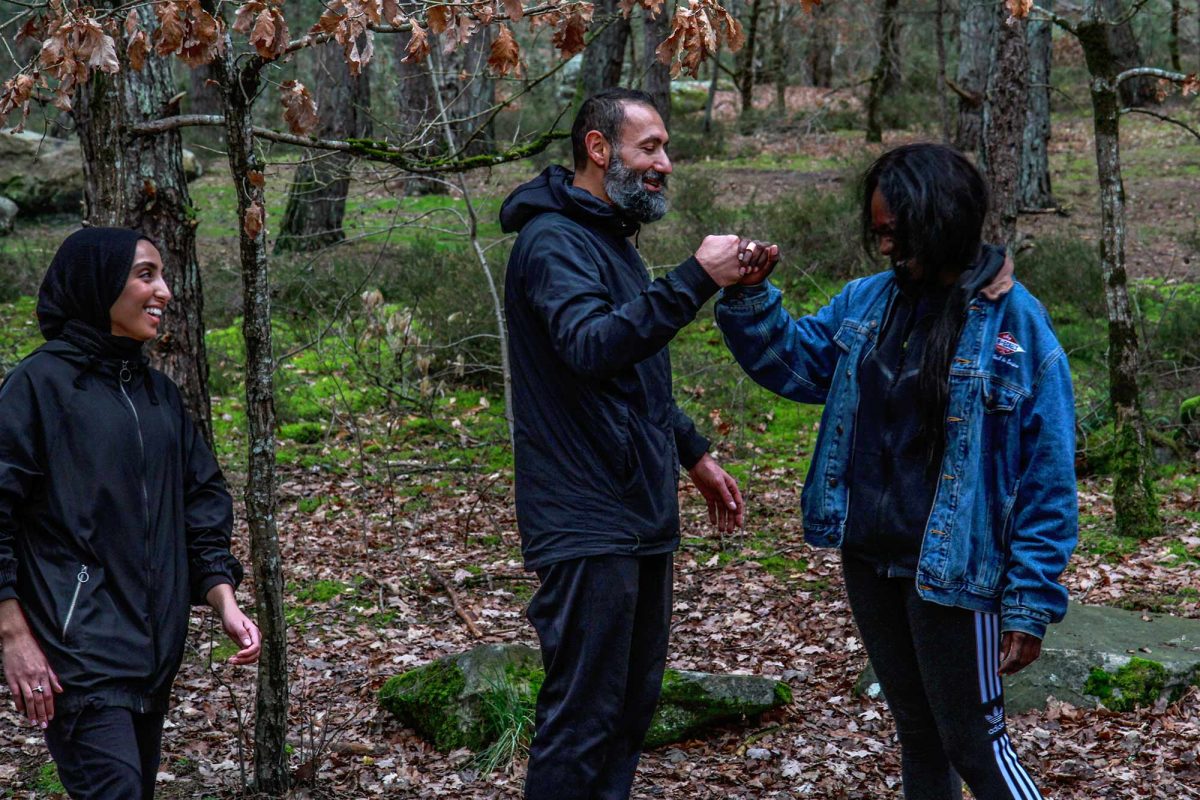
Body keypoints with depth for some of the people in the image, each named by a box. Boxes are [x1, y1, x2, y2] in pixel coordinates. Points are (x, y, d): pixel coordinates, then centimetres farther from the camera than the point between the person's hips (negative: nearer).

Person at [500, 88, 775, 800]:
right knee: (582, 719, -7)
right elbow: (590, 347, -31)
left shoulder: (610, 239, 19)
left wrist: (694, 454, 23)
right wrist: (695, 280, -33)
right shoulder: (555, 240, -13)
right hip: (589, 522, -10)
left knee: (633, 705, 15)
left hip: (642, 519, 10)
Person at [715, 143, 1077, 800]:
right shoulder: (868, 301, 3)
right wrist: (749, 298, -8)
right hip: (869, 560, 6)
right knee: (916, 732, 20)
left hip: (950, 572, -6)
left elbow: (1046, 477, -14)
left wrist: (1031, 601, -16)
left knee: (975, 744, 3)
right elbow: (794, 360, 11)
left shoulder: (1015, 324, -14)